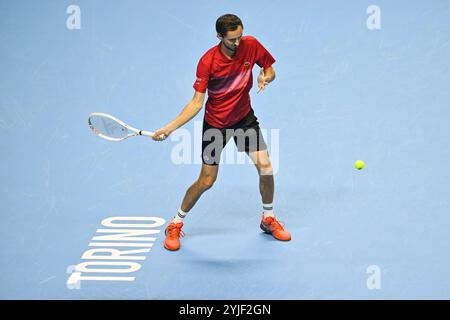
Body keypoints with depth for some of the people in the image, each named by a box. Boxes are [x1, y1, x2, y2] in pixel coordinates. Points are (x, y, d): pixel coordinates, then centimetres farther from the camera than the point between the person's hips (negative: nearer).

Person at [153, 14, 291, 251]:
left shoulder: (251, 45, -14)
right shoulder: (207, 62, -24)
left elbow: (270, 70, 2)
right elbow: (197, 102, -21)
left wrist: (265, 77, -23)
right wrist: (169, 128, -30)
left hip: (245, 117, 3)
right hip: (215, 123, -3)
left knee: (265, 166, -8)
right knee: (206, 181, 0)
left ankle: (268, 219, 17)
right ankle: (175, 224, 21)